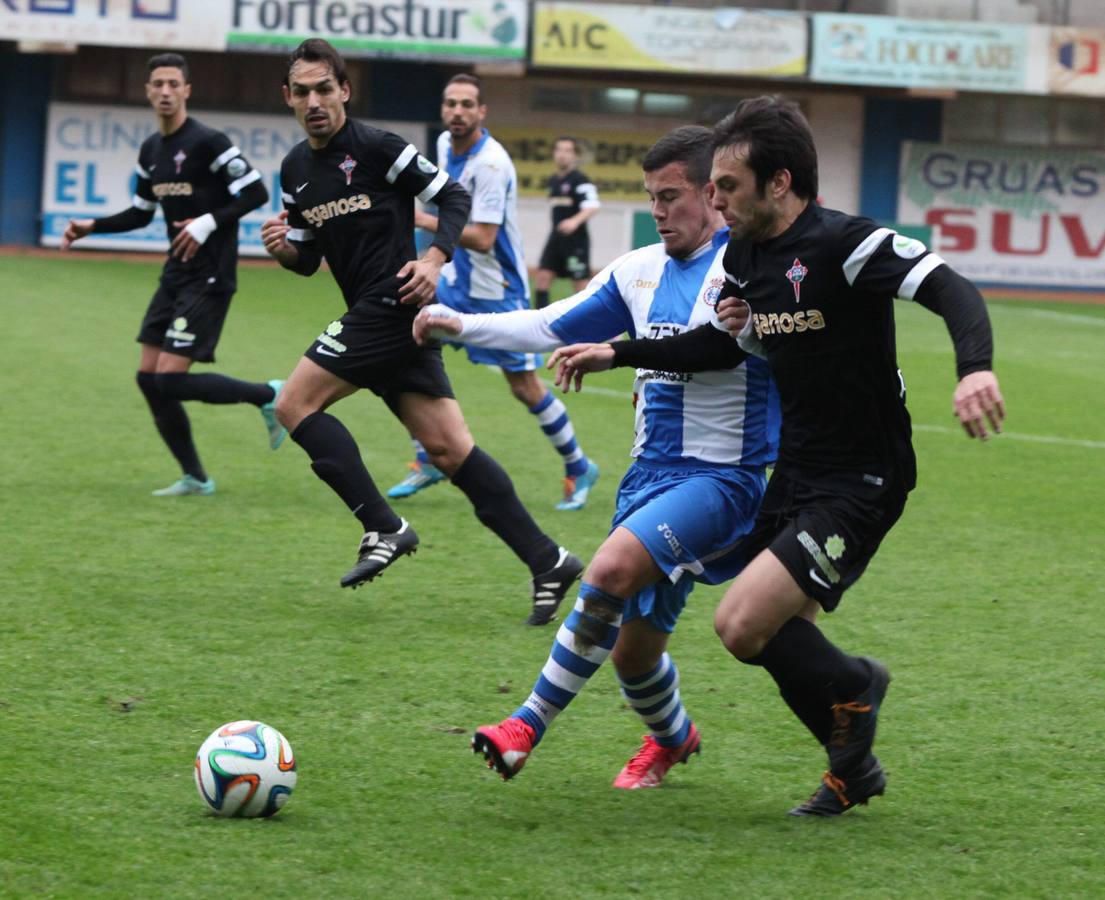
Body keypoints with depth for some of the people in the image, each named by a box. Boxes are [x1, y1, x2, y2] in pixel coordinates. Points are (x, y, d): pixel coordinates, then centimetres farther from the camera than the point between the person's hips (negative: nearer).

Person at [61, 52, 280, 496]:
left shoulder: (207, 142, -13)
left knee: (171, 378, -15)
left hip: (209, 279, -8)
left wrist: (210, 222, -25)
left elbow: (256, 192, -16)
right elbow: (141, 213, 23)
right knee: (149, 377, 5)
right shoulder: (150, 150, 11)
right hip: (176, 276, 8)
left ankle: (268, 396, 4)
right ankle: (194, 478, 15)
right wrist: (91, 227, 11)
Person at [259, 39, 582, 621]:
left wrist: (434, 259, -17)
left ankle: (384, 529, -10)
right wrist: (283, 248, 1)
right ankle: (547, 562, 2)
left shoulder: (375, 147, -8)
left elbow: (454, 198, -5)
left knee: (295, 404, -11)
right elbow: (308, 259, 22)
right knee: (449, 448, 3)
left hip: (392, 303, -8)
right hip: (373, 316, 8)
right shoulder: (295, 170, 15)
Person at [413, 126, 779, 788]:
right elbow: (550, 328, 18)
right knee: (632, 647, 9)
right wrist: (459, 326, 8)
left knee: (613, 568, -29)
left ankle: (529, 727, -21)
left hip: (723, 477, -7)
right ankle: (672, 736, 41)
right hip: (650, 476, 7)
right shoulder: (640, 271, 12)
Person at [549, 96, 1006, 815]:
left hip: (862, 482, -9)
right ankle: (853, 764, 35)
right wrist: (616, 354, 16)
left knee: (742, 625, -18)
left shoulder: (843, 243, -20)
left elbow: (951, 290, -30)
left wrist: (975, 370, -48)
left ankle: (852, 686, 10)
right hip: (796, 473, 9)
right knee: (774, 631, 15)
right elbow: (715, 345, 23)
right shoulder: (745, 254, 6)